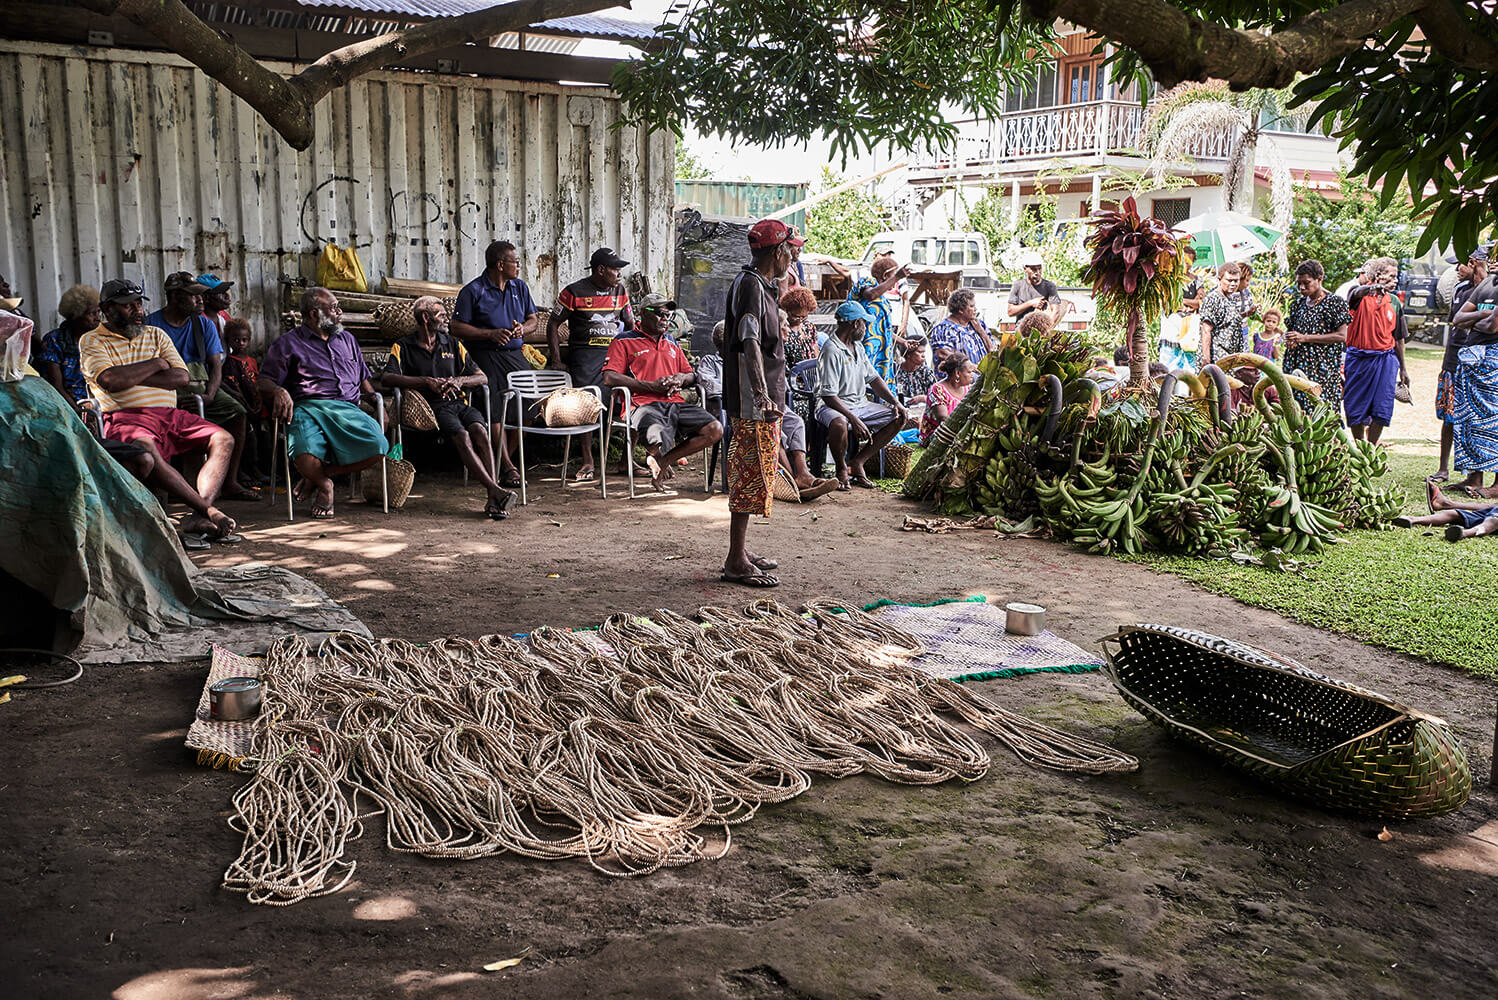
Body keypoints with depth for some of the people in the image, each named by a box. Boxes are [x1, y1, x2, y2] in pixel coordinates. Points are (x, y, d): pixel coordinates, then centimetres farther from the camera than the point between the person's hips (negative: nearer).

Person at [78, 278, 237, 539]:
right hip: (125, 417, -5)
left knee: (223, 439, -15)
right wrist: (156, 364, 0)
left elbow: (181, 377, 7)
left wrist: (131, 377, -3)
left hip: (169, 414, 6)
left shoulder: (156, 335, 22)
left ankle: (198, 518, -32)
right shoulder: (92, 341, 8)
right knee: (146, 448, -39)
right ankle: (208, 510, -36)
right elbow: (110, 380, -13)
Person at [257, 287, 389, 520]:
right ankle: (324, 485, 1)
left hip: (348, 408, 4)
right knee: (306, 457, -37)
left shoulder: (347, 340, 29)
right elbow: (264, 382, 7)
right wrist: (279, 392, -18)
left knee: (377, 447, -28)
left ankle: (321, 474, -5)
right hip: (308, 407, -4)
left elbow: (365, 378, 32)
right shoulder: (288, 343, 14)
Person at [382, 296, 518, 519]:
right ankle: (497, 492, -43)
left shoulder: (453, 344, 25)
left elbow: (482, 377, 20)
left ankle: (492, 499, -40)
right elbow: (386, 378, -7)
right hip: (432, 407, -3)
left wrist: (458, 380, -3)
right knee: (462, 436, -33)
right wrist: (428, 381, -15)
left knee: (479, 430, -30)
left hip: (458, 402, 3)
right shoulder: (403, 347, 12)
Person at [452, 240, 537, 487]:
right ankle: (507, 467, -17)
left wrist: (522, 329, -3)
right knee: (495, 409, -18)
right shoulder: (473, 291, -2)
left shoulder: (520, 287, 15)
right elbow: (457, 328, -5)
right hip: (485, 356, -5)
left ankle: (505, 460, 5)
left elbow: (533, 320, 21)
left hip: (515, 354, 5)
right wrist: (491, 334, -15)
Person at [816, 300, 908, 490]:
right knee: (840, 423, -42)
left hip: (859, 405, 9)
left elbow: (873, 378, 20)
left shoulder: (857, 347, 14)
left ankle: (857, 462, -3)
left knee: (898, 417, -1)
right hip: (834, 406, -9)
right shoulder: (832, 351, -16)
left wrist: (895, 401, 5)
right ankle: (842, 469, -13)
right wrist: (854, 419, -30)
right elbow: (828, 395, -22)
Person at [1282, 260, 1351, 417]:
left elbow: (1342, 336, -10)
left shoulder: (1335, 303, -3)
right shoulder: (1298, 303, 15)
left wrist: (1305, 338, -15)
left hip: (1322, 367, -6)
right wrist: (1288, 339, -2)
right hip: (1296, 365, 6)